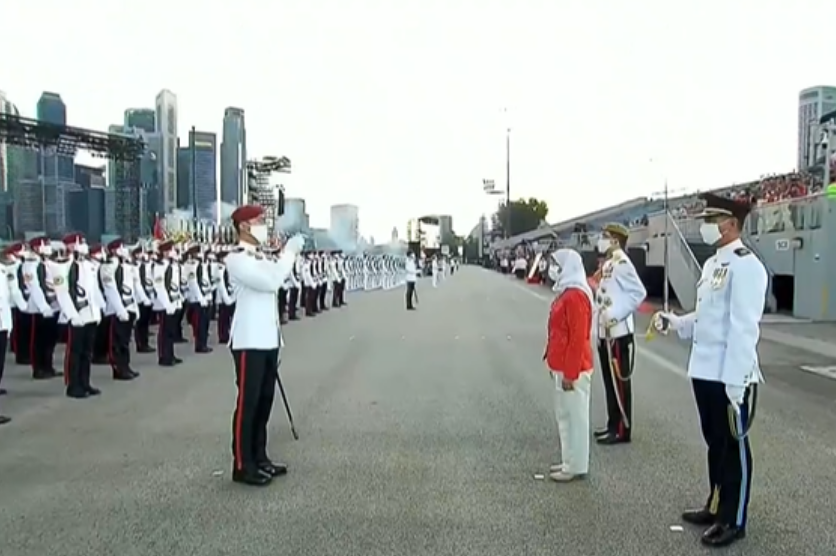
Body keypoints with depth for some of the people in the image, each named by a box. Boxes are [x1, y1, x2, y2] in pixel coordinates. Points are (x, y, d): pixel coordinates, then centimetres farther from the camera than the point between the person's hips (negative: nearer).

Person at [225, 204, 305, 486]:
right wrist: (289, 251, -16)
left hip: (267, 340, 9)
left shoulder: (260, 257, 18)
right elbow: (271, 281, -24)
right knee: (247, 403, -2)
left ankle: (259, 457, 25)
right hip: (249, 342, -9)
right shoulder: (236, 259, -14)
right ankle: (242, 466, 7)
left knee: (264, 401, 14)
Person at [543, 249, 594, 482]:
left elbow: (578, 338, -22)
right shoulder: (566, 292, 12)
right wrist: (557, 366, 21)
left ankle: (576, 467, 12)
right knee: (565, 416, 17)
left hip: (573, 370, -10)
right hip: (562, 367, 10)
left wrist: (570, 373, -21)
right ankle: (570, 462, 28)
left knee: (575, 417, 1)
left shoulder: (575, 296, -20)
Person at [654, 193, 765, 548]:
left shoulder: (745, 266, -16)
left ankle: (734, 521, 20)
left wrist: (735, 381, -22)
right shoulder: (712, 263, 12)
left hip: (730, 377, -8)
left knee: (734, 447, 6)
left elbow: (744, 328, -21)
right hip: (704, 371, 8)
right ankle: (716, 507, 34)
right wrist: (674, 322, 4)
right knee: (715, 443, 19)